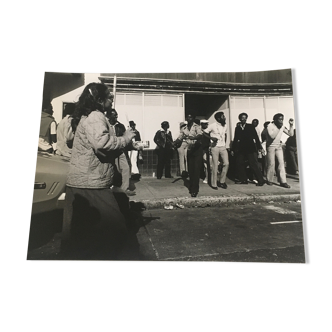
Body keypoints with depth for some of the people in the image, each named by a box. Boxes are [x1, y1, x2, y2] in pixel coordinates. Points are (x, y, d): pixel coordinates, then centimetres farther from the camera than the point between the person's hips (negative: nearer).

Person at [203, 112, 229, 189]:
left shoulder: (225, 126, 10)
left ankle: (222, 181, 12)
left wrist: (224, 143, 15)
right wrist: (211, 138, -19)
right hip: (215, 147, -5)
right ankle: (214, 184, 9)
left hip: (223, 147, 5)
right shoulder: (212, 126, -7)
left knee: (226, 163, -3)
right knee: (215, 166, -2)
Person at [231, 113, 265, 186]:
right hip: (241, 149, 4)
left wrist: (260, 147, -6)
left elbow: (256, 137, 0)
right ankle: (243, 180, 13)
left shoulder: (250, 126, 3)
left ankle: (261, 180, 0)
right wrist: (233, 149, 11)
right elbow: (235, 139, 13)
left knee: (254, 164, -7)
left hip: (250, 148, -3)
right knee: (239, 164, 1)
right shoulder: (237, 128, 10)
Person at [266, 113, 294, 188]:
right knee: (271, 164, -2)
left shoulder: (282, 126, 3)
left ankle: (283, 181, -6)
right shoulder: (270, 126, -14)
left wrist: (291, 125, -10)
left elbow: (291, 134, 0)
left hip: (278, 146, 5)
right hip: (271, 146, -5)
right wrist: (279, 128, -26)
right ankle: (269, 180, 15)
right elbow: (272, 136, -27)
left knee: (281, 162, -5)